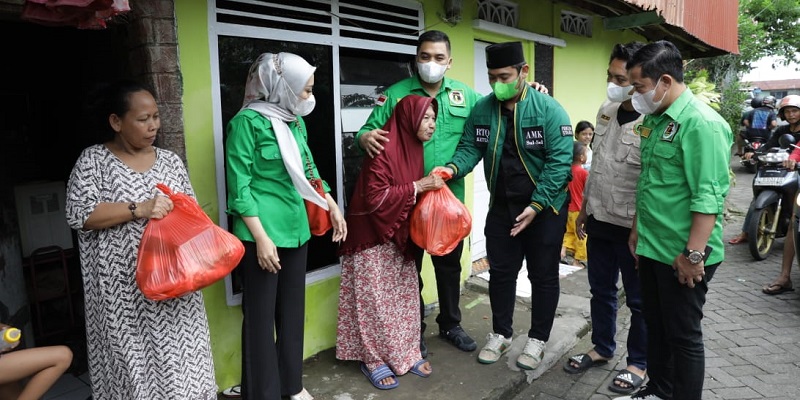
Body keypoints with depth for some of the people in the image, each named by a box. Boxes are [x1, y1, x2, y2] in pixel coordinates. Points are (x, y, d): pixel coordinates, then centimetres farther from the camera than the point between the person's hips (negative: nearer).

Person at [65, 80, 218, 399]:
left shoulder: (170, 160, 8)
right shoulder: (93, 160, -2)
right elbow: (78, 214, -11)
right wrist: (139, 209, -18)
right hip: (124, 286, -3)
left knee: (178, 355, 9)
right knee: (133, 361, 5)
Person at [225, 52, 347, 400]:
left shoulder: (295, 121, 10)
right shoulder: (248, 121, -12)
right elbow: (239, 187, -14)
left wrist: (333, 208, 13)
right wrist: (261, 237, -17)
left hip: (296, 230, 7)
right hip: (262, 235, -7)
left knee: (293, 312, 16)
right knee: (260, 317, 5)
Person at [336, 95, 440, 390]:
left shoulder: (413, 148, 7)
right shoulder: (383, 149, -20)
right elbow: (375, 198, -25)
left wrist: (429, 186, 1)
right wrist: (417, 187, -23)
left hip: (400, 235, 8)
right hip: (374, 236, -8)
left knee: (405, 295, 13)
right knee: (376, 300, 3)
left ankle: (406, 353, 28)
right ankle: (374, 360, 19)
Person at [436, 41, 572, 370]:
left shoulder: (548, 109, -15)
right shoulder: (482, 109, -2)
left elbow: (559, 160, -18)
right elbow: (470, 147, -1)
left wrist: (536, 206, -22)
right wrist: (453, 168, -24)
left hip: (545, 207, -3)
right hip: (501, 206, 4)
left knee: (543, 276, 9)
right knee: (500, 272, 13)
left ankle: (537, 339, 28)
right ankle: (501, 334, 32)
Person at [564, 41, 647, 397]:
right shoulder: (605, 111, 5)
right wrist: (584, 208, 16)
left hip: (633, 227, -7)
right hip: (599, 220, 7)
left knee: (639, 299, 11)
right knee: (601, 291, 19)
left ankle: (638, 362, 30)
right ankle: (602, 347, 39)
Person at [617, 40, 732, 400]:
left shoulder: (701, 123, -18)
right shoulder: (653, 118, 9)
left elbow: (708, 198, -23)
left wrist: (693, 255, -23)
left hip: (682, 255, -8)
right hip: (651, 248, 9)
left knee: (683, 336, 7)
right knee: (655, 326, 20)